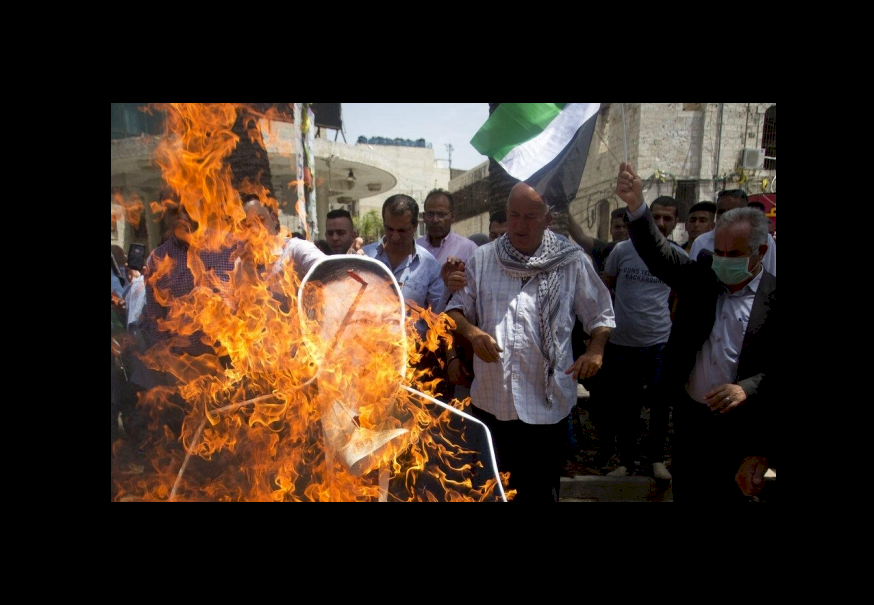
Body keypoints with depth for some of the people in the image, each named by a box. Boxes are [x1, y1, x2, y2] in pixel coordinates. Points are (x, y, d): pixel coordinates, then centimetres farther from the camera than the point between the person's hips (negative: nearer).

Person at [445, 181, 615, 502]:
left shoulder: (572, 262, -3)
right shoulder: (482, 259, 2)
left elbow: (601, 313, 5)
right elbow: (456, 308, 6)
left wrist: (596, 349, -13)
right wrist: (471, 332, -14)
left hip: (546, 402, -2)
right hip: (490, 399, 2)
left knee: (540, 490, 15)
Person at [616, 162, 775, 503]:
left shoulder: (772, 296, -8)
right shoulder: (701, 276, -1)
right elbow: (659, 254, -15)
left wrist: (748, 388, -24)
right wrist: (636, 206, -30)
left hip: (739, 423, -2)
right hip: (690, 413, 2)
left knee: (727, 494, 17)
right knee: (685, 490, 18)